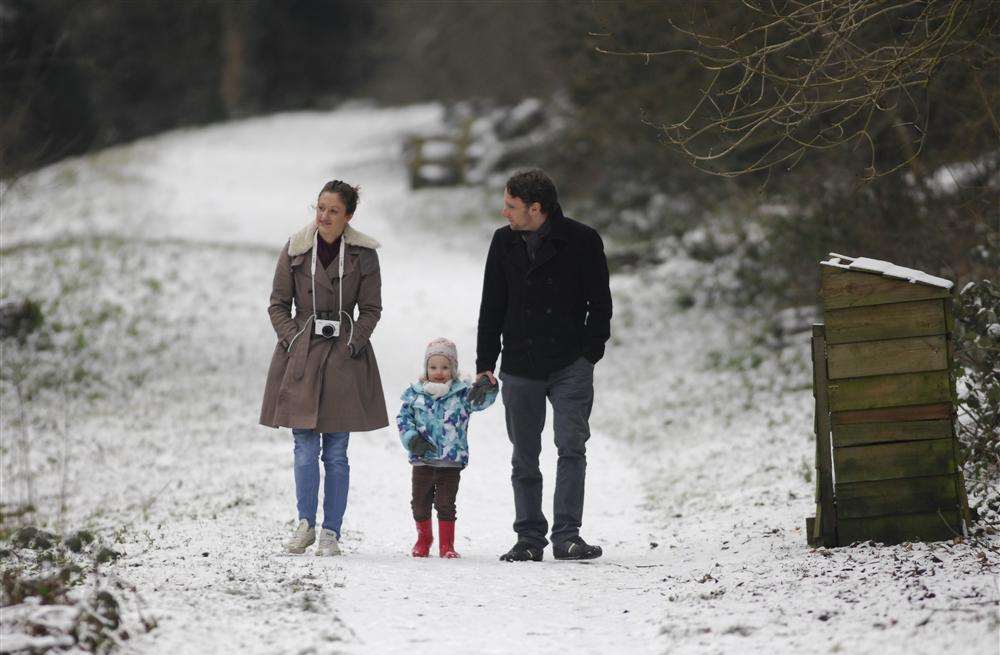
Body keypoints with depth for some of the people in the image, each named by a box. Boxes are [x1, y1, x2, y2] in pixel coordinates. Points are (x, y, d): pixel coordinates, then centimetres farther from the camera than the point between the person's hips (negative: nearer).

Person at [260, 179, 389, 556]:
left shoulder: (363, 254, 1)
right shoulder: (295, 250, 2)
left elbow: (371, 309, 6)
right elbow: (278, 304, 7)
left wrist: (355, 341, -7)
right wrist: (291, 338, -7)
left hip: (343, 357, 0)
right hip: (301, 355, 0)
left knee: (336, 452, 2)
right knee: (305, 448, -3)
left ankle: (331, 532, 9)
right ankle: (305, 524, 11)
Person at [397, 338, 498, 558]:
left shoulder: (462, 393, -3)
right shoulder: (415, 393, 1)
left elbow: (480, 400, -18)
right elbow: (403, 418, 3)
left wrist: (485, 392, -42)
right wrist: (412, 439, -12)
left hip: (452, 461, -2)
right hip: (422, 460, 2)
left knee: (446, 503, -1)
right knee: (420, 502, 11)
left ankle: (447, 544, 10)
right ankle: (423, 539, 31)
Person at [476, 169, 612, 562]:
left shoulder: (582, 241, -6)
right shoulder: (504, 243, 6)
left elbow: (600, 303, 0)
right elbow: (492, 308, 11)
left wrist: (590, 353, -7)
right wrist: (484, 364, 7)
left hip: (571, 366, -3)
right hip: (520, 368, 3)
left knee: (572, 447, -12)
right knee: (525, 459, 6)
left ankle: (567, 535, -11)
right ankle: (529, 538, 14)